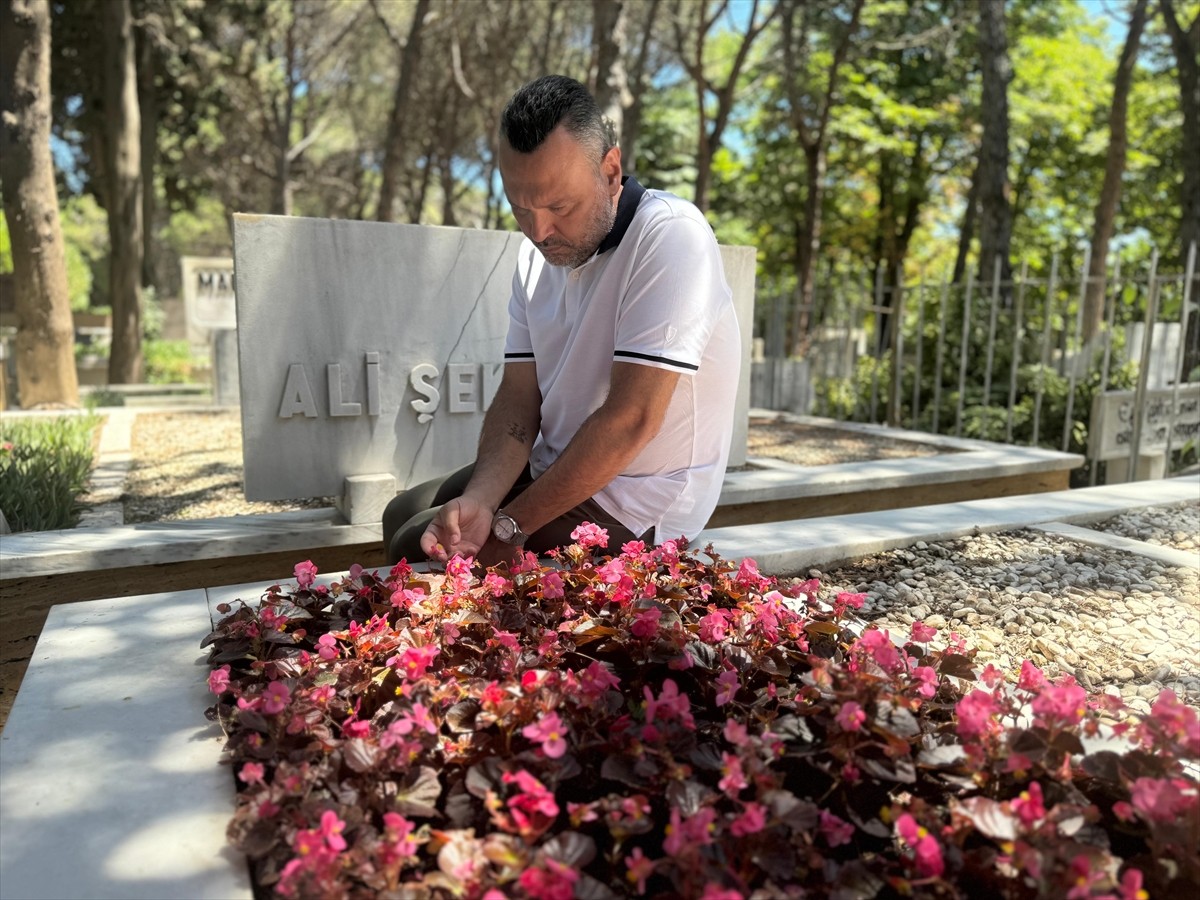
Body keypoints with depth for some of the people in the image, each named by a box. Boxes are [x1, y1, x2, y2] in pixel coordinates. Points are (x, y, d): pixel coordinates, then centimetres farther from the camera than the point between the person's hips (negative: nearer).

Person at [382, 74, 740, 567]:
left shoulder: (670, 237, -23)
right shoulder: (538, 252, 2)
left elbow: (631, 419, -28)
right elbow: (518, 398, -2)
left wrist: (508, 527, -22)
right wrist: (478, 501, -20)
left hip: (631, 507, -7)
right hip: (556, 472, 8)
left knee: (415, 549, -9)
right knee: (401, 514, 16)